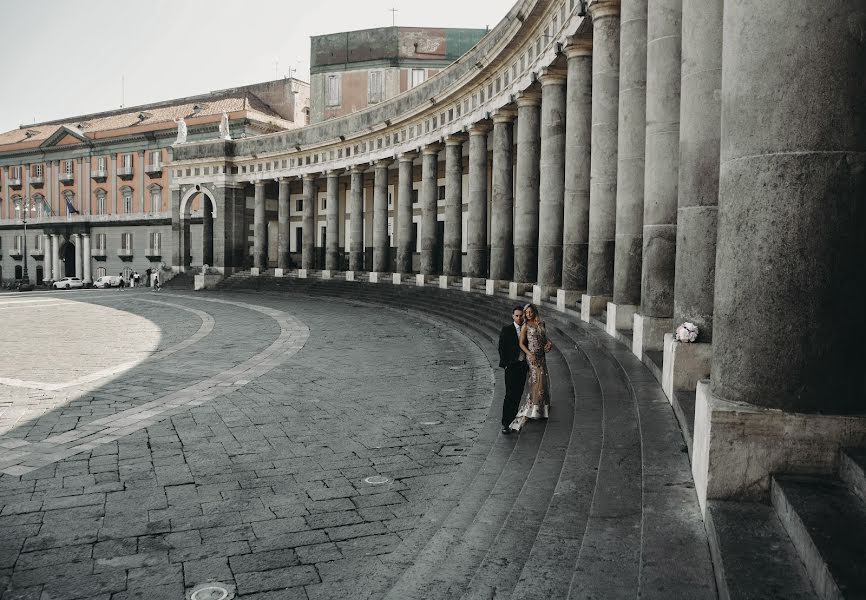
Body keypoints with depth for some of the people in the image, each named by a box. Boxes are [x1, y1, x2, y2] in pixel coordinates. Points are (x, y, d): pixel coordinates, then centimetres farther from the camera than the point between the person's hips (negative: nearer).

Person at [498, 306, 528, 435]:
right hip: (511, 366, -5)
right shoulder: (506, 330, -5)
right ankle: (505, 423, -8)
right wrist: (505, 364, -10)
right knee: (510, 394, -10)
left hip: (523, 365, 5)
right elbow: (501, 348, -6)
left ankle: (512, 418, 23)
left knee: (518, 394, 10)